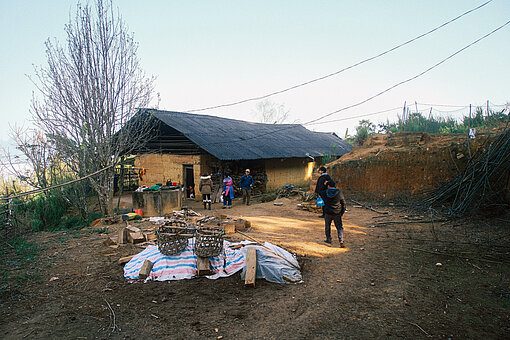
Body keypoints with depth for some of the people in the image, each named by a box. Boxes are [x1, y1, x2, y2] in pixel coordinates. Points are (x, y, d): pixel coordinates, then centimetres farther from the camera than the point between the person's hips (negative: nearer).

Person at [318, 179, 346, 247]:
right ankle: (341, 241, -5)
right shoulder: (339, 192, -8)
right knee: (339, 227, 6)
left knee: (327, 226, 19)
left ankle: (328, 239, 30)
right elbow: (343, 203, -2)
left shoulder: (325, 192, -10)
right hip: (337, 213, 0)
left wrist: (324, 185, 17)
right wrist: (342, 212, 9)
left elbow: (321, 194, 15)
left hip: (328, 213, 0)